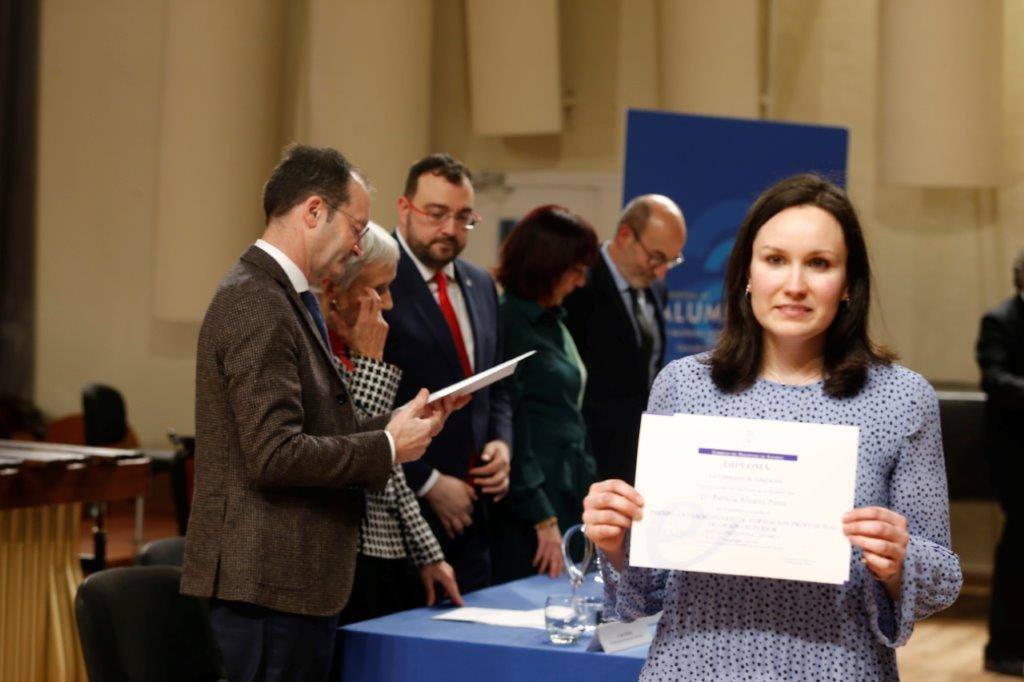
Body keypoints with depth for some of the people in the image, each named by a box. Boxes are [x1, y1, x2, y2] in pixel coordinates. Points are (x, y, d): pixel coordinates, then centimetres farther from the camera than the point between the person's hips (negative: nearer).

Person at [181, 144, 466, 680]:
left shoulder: (278, 296, 15)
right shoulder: (256, 305, -17)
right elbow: (275, 455, -23)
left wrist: (397, 422, 8)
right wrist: (387, 447, -13)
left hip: (292, 576, 10)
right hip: (268, 582, -10)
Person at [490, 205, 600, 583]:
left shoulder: (553, 321, 15)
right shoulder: (506, 322, -12)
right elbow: (506, 429, -15)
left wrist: (591, 493, 12)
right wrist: (543, 520, -14)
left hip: (570, 498, 8)